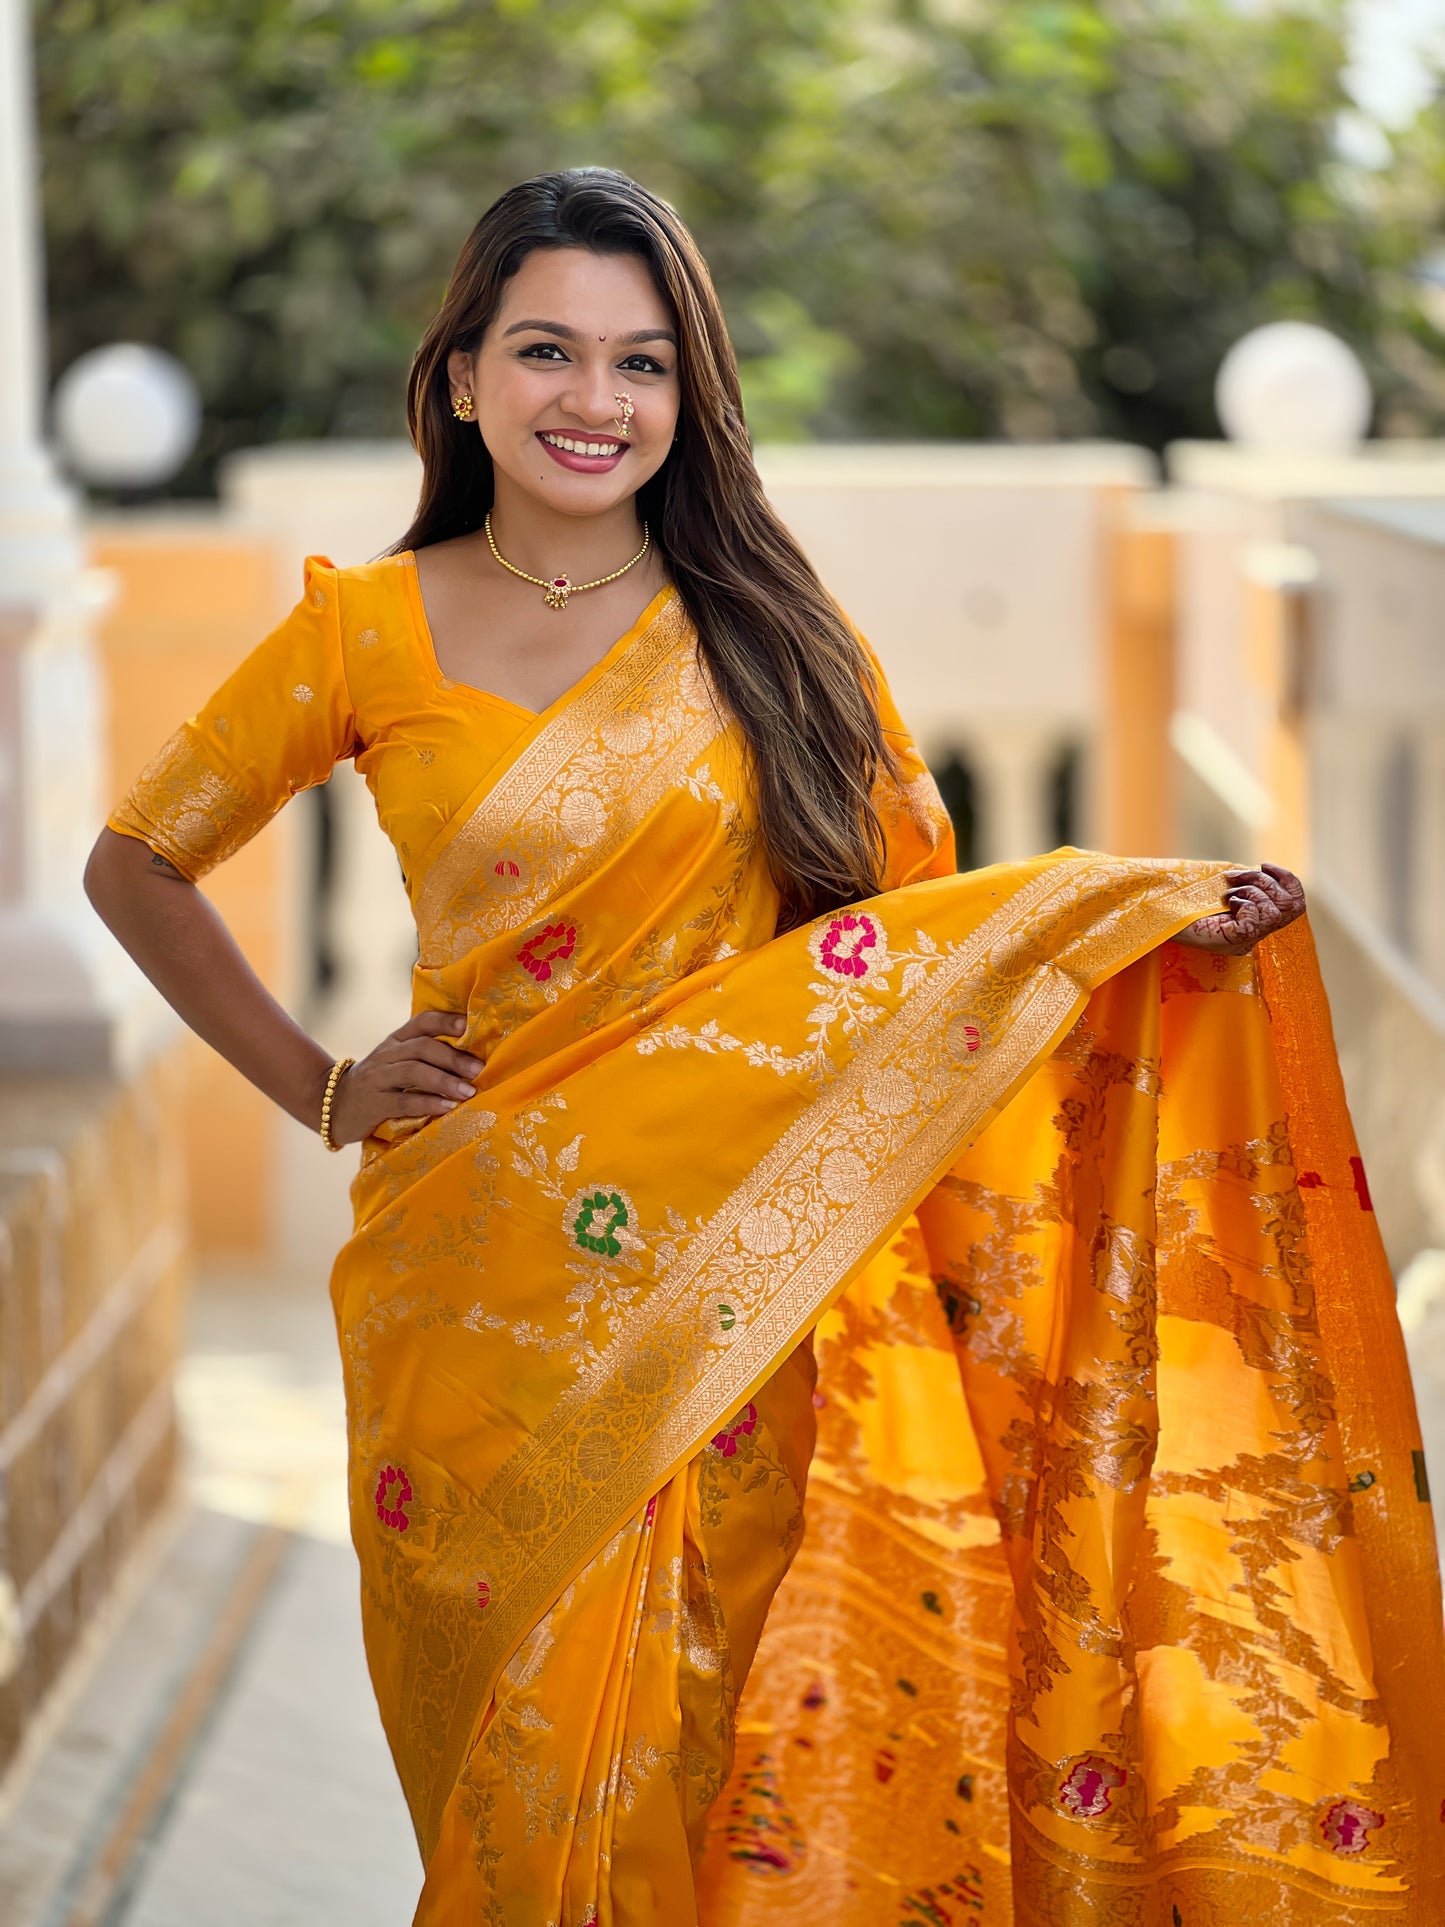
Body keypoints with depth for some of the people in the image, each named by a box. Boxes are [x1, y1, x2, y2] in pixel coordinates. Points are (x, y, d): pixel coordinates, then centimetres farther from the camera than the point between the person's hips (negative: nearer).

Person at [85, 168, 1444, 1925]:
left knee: (748, 1744, 1)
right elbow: (137, 866, 12)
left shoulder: (764, 629, 4)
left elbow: (926, 915, 4)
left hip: (745, 1274, 0)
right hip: (497, 1290, 0)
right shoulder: (367, 632, 1)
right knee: (534, 1752, 7)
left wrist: (1164, 921, -11)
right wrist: (318, 1089, 4)